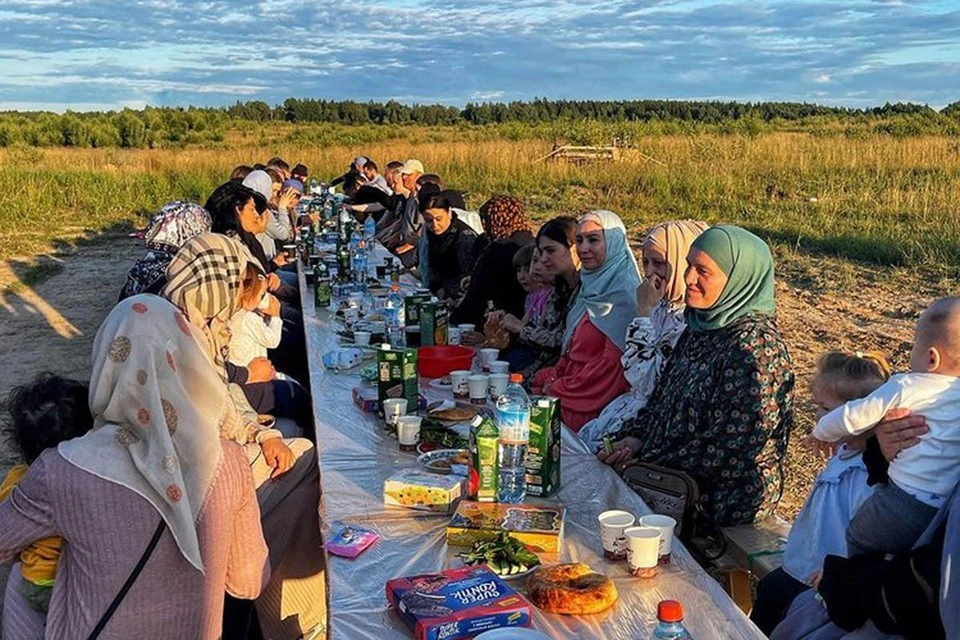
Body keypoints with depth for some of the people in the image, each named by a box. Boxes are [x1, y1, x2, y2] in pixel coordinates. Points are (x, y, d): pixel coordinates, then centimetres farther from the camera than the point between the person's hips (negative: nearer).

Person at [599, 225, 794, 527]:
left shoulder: (755, 348, -22)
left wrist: (648, 463, -17)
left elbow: (727, 450, -22)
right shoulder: (702, 324, 5)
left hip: (722, 499, -8)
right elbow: (664, 395, 15)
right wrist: (634, 437, -2)